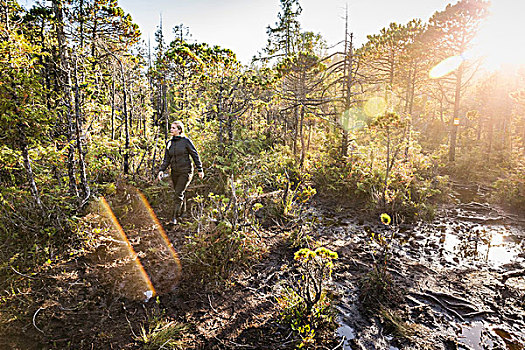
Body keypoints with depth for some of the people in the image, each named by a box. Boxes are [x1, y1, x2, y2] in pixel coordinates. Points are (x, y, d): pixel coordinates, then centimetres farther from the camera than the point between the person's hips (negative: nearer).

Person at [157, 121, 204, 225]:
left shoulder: (186, 141, -8)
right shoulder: (169, 143, 8)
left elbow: (195, 155, -4)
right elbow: (167, 159, 9)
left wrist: (200, 170, -4)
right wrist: (161, 170, -5)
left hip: (185, 171, -5)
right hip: (174, 172, 6)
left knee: (179, 194, -11)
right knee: (178, 194, 14)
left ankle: (174, 218, -7)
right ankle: (181, 213, 32)